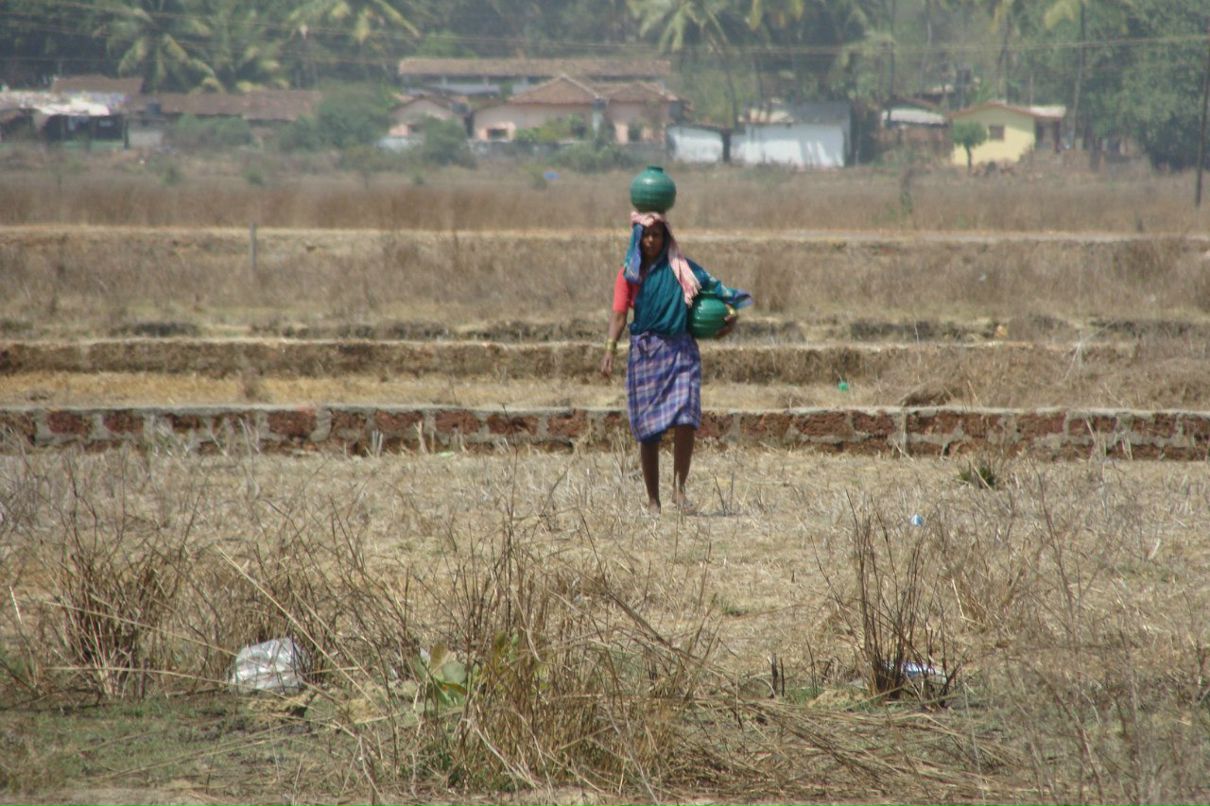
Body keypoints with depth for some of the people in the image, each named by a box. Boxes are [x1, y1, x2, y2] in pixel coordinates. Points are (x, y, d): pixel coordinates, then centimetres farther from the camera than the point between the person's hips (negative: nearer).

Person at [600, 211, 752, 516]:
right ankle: (653, 500, 9)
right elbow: (619, 314, -4)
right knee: (648, 429, 2)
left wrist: (731, 314, -7)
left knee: (686, 421, -16)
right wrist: (610, 350, -16)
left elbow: (712, 286, 10)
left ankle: (678, 489, -5)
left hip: (681, 350, 0)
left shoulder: (682, 268, 7)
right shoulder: (629, 272, 4)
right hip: (645, 351, 0)